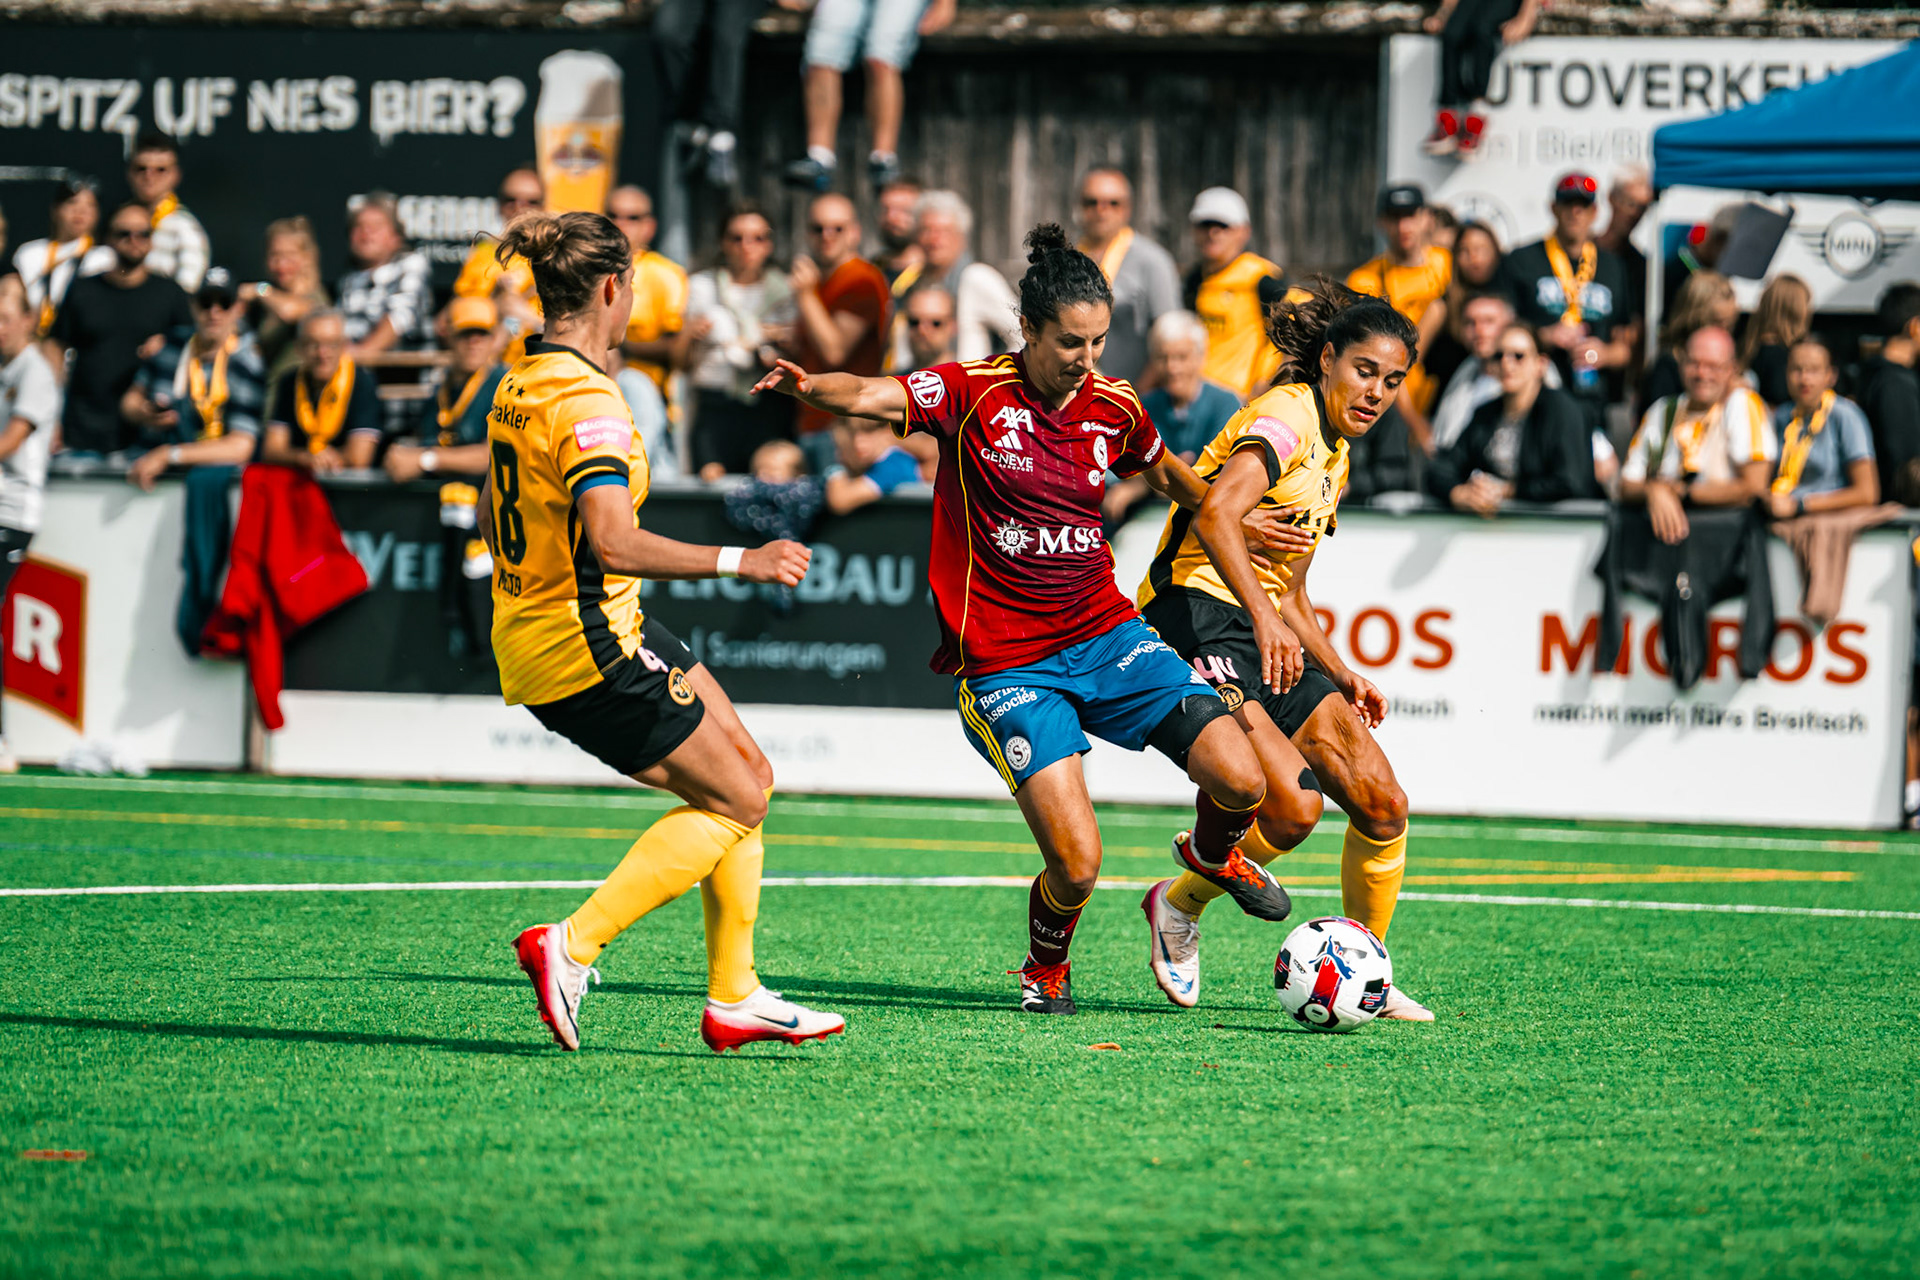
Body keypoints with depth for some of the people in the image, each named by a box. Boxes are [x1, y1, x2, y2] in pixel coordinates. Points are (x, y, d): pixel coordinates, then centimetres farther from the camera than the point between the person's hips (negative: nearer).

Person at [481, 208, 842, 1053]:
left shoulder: (520, 382, 9)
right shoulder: (585, 401, -21)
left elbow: (492, 517, 20)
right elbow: (613, 542, -31)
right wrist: (737, 562, -24)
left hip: (531, 631, 10)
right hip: (589, 645, -10)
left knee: (746, 774, 14)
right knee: (736, 800, -2)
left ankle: (733, 998, 15)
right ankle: (572, 947, -9)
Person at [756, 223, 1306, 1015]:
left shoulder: (1114, 407, 4)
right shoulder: (973, 392, -10)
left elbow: (1167, 474, 26)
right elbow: (873, 397, -26)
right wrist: (808, 387, -46)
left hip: (1107, 637, 4)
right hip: (1005, 664, -4)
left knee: (1240, 781, -11)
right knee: (1076, 867, -16)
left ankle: (1212, 855, 29)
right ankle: (1046, 966, 20)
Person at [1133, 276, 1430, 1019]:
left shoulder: (1334, 456, 22)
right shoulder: (1286, 418, -9)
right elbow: (1216, 516, -27)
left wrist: (1339, 675, 18)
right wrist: (1265, 616, -37)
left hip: (1264, 632, 9)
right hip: (1197, 617, -9)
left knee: (1382, 801, -1)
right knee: (1294, 804, -24)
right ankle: (1179, 905, 3)